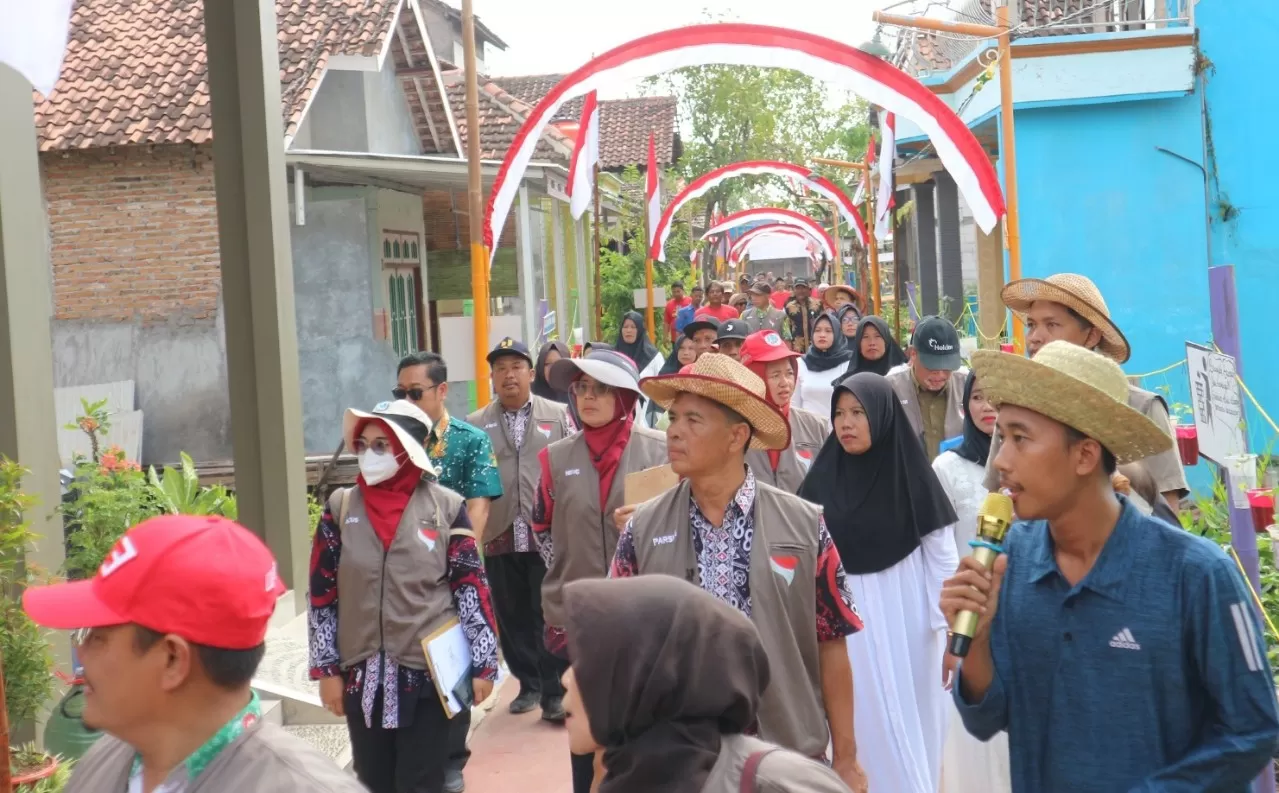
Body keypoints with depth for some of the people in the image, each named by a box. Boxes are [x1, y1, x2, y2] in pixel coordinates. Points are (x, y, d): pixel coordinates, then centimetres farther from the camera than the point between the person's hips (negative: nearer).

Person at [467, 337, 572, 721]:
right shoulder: (475, 424, 7)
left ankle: (555, 691, 6)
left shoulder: (558, 416, 6)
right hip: (499, 534, 2)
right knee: (512, 616, 10)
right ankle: (529, 684, 24)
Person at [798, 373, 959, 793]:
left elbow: (943, 558, -5)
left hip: (905, 621, -1)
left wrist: (952, 630, -10)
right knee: (861, 728, 6)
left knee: (911, 731, 7)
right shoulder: (821, 479, -1)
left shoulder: (913, 477, -7)